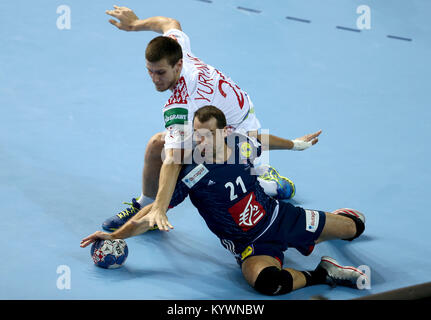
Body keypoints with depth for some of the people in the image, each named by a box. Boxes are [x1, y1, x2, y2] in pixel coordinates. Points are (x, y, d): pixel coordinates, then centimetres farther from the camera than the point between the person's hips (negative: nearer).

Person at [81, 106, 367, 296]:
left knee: (353, 227, 10)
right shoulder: (192, 174, -21)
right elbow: (157, 209, -15)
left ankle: (331, 219, 46)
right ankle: (321, 274, -15)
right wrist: (116, 235, -19)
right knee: (268, 281, -41)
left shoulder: (243, 145, -11)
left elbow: (263, 141, 14)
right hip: (250, 244, -5)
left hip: (280, 216, 5)